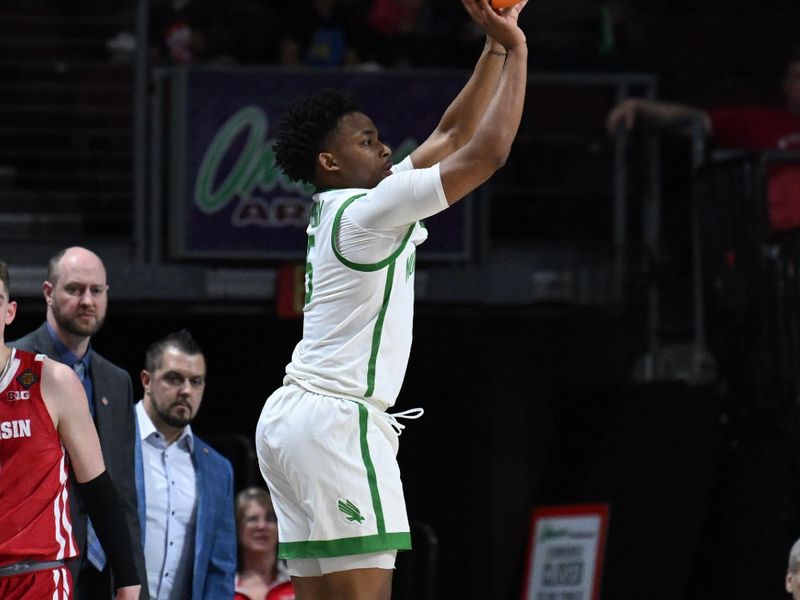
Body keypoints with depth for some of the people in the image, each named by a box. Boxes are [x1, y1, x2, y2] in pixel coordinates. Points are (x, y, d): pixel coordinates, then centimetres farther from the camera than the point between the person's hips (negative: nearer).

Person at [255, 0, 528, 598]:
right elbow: (487, 152, -12)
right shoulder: (370, 211, -11)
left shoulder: (344, 207, 16)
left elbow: (452, 135, 22)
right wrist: (516, 51, -3)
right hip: (338, 421, -10)